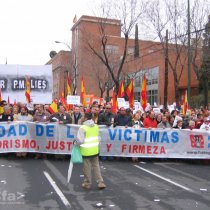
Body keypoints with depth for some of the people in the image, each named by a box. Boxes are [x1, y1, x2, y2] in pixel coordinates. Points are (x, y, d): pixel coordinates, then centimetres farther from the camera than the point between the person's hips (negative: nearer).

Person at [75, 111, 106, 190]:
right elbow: (98, 138, 10)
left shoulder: (83, 128, -16)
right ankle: (100, 182, 12)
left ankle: (87, 183, 20)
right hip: (95, 150, 5)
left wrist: (75, 142, 0)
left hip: (86, 151, -5)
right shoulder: (96, 126, 3)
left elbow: (80, 141, -18)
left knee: (87, 168, 7)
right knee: (96, 166, 13)